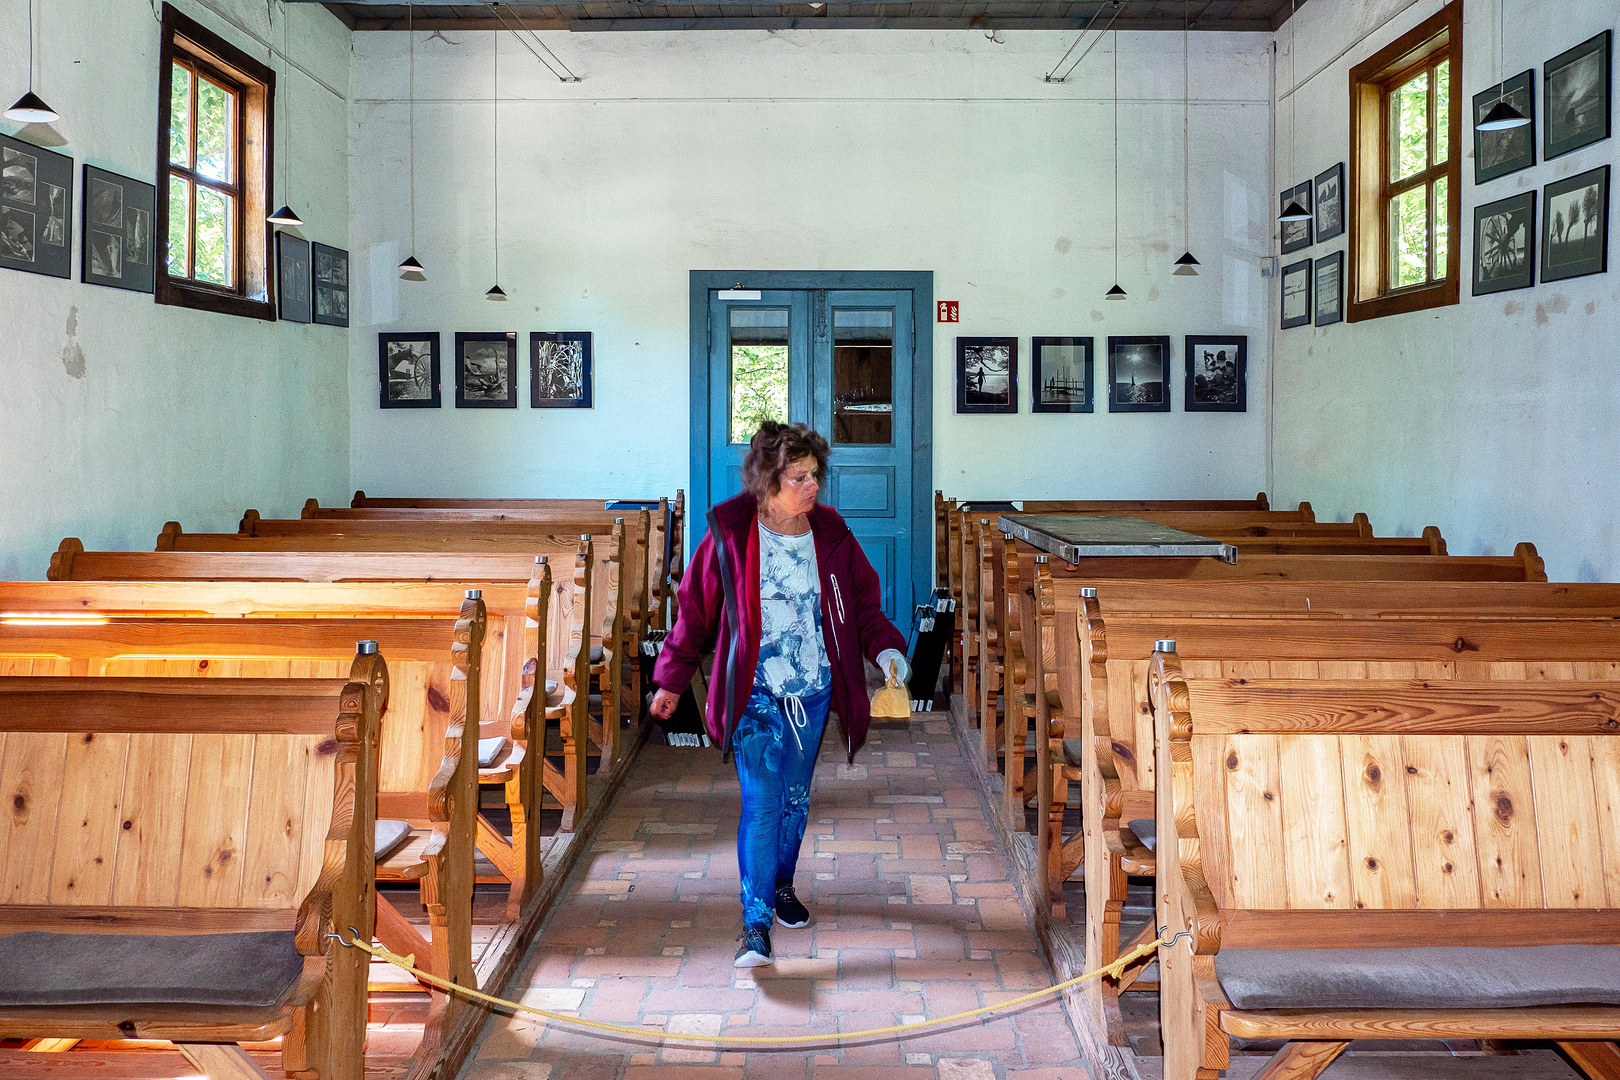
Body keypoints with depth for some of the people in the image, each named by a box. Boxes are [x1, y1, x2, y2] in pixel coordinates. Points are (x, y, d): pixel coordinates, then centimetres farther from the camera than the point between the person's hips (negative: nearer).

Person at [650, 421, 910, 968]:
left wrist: (885, 649, -9)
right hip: (756, 693, -4)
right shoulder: (730, 537, -9)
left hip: (813, 691, 4)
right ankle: (755, 923, -8)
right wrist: (671, 679, 6)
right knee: (761, 804, -11)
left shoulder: (831, 537, 0)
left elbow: (864, 605, 9)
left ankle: (782, 885, 39)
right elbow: (696, 611, 0)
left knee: (796, 798, 16)